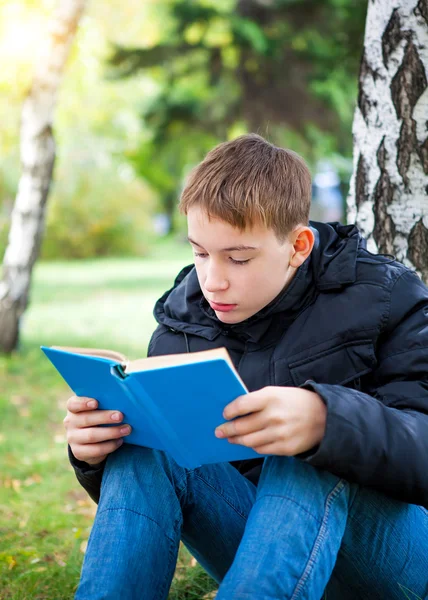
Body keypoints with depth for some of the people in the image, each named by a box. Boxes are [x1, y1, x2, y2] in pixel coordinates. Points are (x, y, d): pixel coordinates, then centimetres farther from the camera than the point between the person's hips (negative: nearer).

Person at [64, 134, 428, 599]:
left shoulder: (385, 299, -11)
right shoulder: (181, 323, 1)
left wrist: (327, 422, -44)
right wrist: (96, 451, -21)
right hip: (267, 552, 4)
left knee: (318, 453, -34)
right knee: (144, 450, -20)